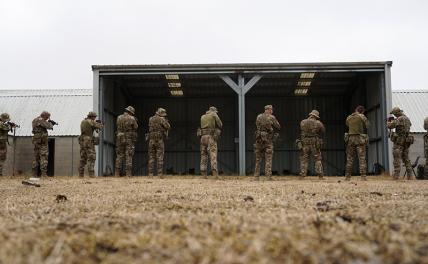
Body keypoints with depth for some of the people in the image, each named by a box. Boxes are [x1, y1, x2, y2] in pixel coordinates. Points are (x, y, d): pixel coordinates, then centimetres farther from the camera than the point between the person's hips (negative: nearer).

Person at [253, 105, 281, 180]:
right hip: (268, 140, -4)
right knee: (268, 159, 0)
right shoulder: (272, 118, -6)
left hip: (259, 139, 4)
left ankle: (256, 176, 12)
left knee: (258, 159, 10)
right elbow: (278, 127, 1)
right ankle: (268, 176, -6)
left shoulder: (258, 117, 6)